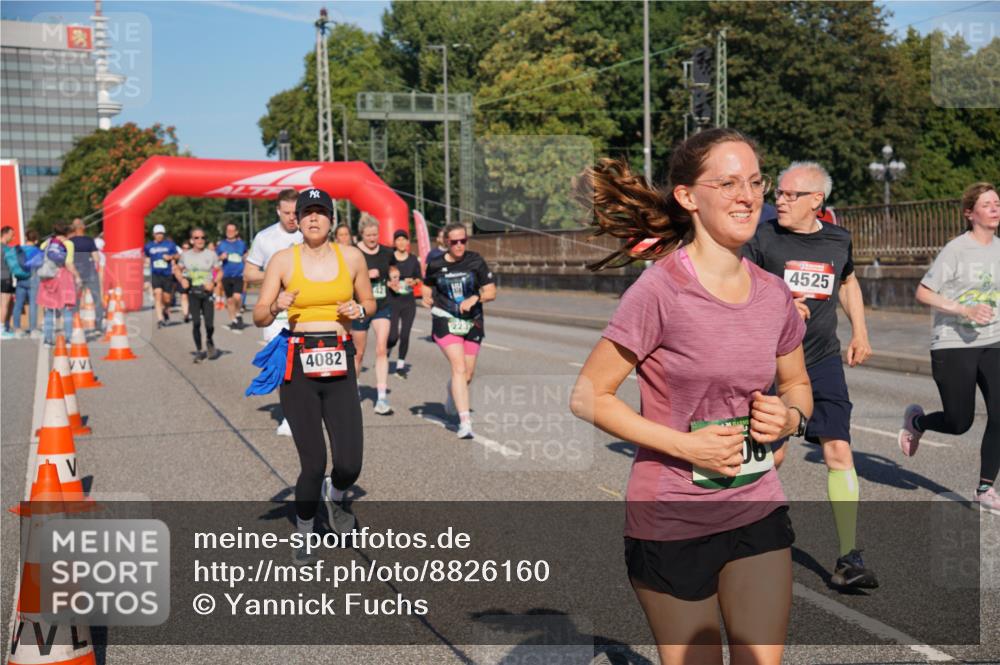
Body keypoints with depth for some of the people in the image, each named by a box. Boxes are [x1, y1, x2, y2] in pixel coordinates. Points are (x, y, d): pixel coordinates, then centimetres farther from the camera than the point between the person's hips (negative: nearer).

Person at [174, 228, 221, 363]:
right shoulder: (185, 255, 7)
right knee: (196, 323, -5)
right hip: (193, 292, 1)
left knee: (209, 324, -5)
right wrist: (182, 280, -1)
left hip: (207, 292, -1)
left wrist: (213, 283, -13)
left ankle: (209, 341, 28)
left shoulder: (211, 254, 1)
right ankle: (198, 350, 10)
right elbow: (177, 269, 18)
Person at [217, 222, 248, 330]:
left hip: (239, 275, -2)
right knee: (229, 300, 7)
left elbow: (245, 257, 21)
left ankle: (238, 314, 4)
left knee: (237, 296, -21)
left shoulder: (241, 243, 6)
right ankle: (233, 320, 21)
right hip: (226, 276, 2)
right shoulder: (221, 244, 5)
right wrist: (221, 257, -10)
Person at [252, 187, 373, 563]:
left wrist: (359, 310, -4)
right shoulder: (283, 260, 0)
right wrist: (276, 307, -18)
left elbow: (369, 302, 18)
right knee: (314, 464, -3)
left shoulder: (351, 257, 4)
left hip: (339, 366, 1)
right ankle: (304, 537, 24)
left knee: (349, 465, -8)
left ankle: (335, 495, 31)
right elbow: (259, 318, 3)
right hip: (298, 366, -1)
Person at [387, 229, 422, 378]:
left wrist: (414, 281, -9)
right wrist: (390, 284, -18)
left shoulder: (413, 260, 4)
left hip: (409, 301, 3)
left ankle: (401, 365, 16)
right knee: (393, 336, -9)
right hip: (392, 300, -2)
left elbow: (419, 278, 13)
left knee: (405, 335, 2)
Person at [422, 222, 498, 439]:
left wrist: (475, 298, -19)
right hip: (445, 322, -2)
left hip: (472, 323, 2)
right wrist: (427, 296, 0)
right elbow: (427, 284, 20)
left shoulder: (475, 261, -2)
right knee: (459, 368, -18)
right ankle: (465, 422, -21)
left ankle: (452, 401, 45)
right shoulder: (436, 264, 0)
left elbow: (491, 291, -2)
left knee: (467, 375, 11)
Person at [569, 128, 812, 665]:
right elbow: (587, 396, -13)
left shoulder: (774, 294, 2)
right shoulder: (659, 290, -15)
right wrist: (685, 445, -19)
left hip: (758, 513, 5)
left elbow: (797, 385, 18)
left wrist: (790, 416, -5)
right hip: (670, 522, -4)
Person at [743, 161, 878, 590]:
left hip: (823, 362, 3)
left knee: (838, 451, -7)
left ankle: (848, 558, -2)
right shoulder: (763, 238, -6)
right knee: (772, 454, 3)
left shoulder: (838, 240, 6)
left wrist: (859, 331, 18)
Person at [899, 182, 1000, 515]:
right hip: (953, 347, -5)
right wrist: (964, 310, -22)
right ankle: (916, 420, 36)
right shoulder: (956, 250, -12)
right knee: (959, 423, 3)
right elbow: (923, 293, -14)